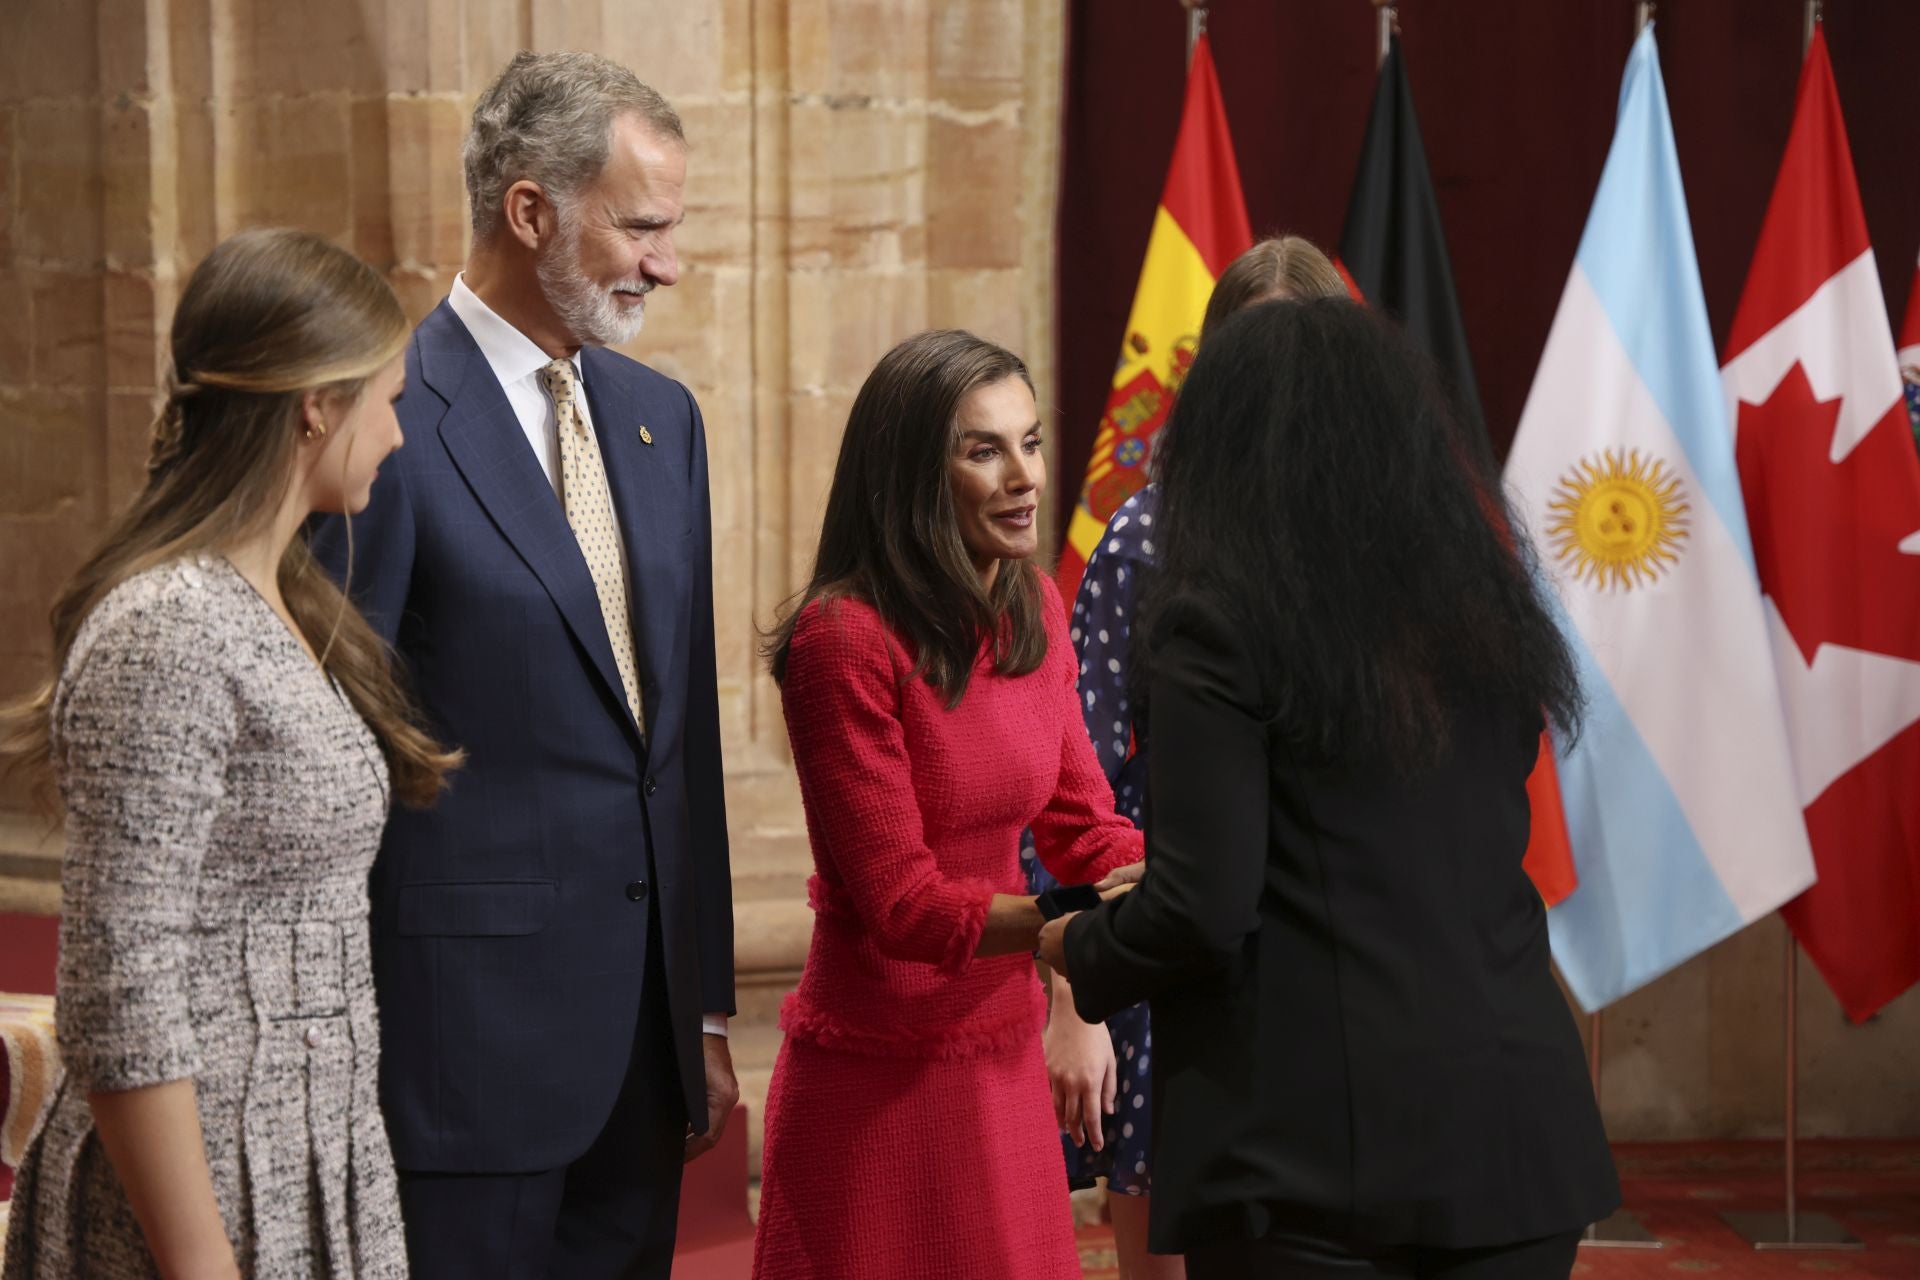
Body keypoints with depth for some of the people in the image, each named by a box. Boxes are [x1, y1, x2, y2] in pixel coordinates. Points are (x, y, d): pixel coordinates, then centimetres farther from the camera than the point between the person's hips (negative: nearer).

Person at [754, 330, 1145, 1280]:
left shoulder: (1032, 608, 3)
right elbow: (902, 901, -20)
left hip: (1003, 1057, 6)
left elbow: (1082, 825, 4)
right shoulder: (843, 638, -18)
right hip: (881, 1078, -6)